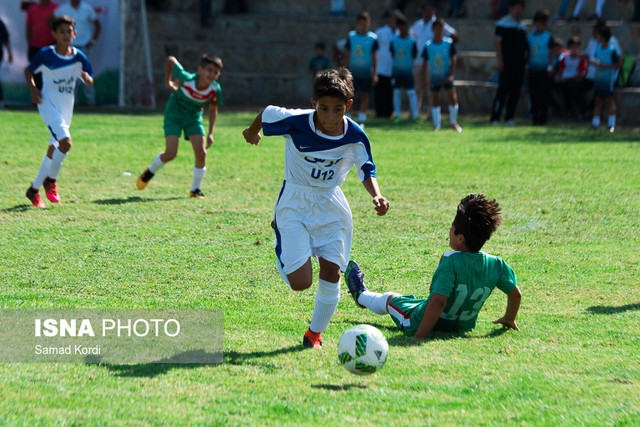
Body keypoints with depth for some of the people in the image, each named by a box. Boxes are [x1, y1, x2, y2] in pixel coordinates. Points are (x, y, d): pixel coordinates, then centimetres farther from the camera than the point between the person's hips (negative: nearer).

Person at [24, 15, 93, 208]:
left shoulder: (79, 57, -2)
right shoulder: (45, 55, -11)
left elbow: (90, 81, 6)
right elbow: (28, 71, 3)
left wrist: (87, 78, -18)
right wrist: (33, 89, -13)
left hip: (67, 106, 5)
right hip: (48, 104, -5)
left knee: (54, 149, 13)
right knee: (65, 142, -22)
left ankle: (34, 188, 28)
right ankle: (51, 180, -4)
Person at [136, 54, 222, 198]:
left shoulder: (215, 90, -20)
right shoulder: (187, 79, -31)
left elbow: (213, 110, -1)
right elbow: (171, 60, -16)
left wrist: (211, 133, -7)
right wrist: (167, 82, -6)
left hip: (194, 118, 3)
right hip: (174, 115, -3)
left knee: (201, 154, -11)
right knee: (170, 153, -13)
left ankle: (195, 190, 7)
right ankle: (150, 171, 18)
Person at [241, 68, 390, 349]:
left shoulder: (355, 136, -14)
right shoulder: (294, 122, -21)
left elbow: (366, 170, 0)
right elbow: (267, 114, 0)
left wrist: (377, 196, -19)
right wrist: (252, 132, 20)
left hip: (331, 205, 3)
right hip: (295, 203, -3)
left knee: (331, 273, -5)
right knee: (300, 283, -11)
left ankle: (315, 333, 17)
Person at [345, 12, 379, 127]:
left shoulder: (373, 38, 0)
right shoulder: (351, 36, 4)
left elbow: (374, 57, 2)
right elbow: (347, 55, 9)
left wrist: (375, 74, -2)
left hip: (366, 72, -1)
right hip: (352, 72, 1)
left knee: (364, 96, 2)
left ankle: (361, 120, 8)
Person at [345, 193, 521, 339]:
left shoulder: (451, 262, -32)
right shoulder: (496, 265, -16)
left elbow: (438, 301, -37)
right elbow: (515, 294, -6)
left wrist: (420, 336, -35)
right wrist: (509, 319, 15)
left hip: (419, 322, -4)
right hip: (464, 325, 4)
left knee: (390, 298, 27)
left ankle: (361, 295, 58)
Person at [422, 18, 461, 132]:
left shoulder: (449, 43, -4)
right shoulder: (428, 46, -2)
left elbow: (453, 60, -3)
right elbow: (425, 63, 4)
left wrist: (451, 75, -13)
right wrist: (424, 78, 0)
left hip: (447, 76, -1)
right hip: (434, 77, 1)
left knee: (453, 97, -8)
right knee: (435, 101, 2)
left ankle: (453, 122, 8)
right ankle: (437, 125, 10)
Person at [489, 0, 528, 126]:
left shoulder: (522, 26, 16)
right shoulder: (503, 23, -4)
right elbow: (497, 42, -8)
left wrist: (526, 53, 9)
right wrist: (500, 60, -13)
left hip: (519, 63, 7)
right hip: (507, 63, -7)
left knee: (515, 92, 6)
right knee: (503, 90, -9)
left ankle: (510, 118, 12)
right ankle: (495, 118, -7)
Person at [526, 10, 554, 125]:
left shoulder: (548, 37, -1)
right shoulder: (529, 36, 10)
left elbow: (551, 53, -1)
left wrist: (550, 67, -8)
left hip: (544, 70, -3)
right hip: (533, 70, 3)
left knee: (544, 95, -2)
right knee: (534, 95, 4)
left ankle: (543, 118, 1)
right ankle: (534, 117, 10)